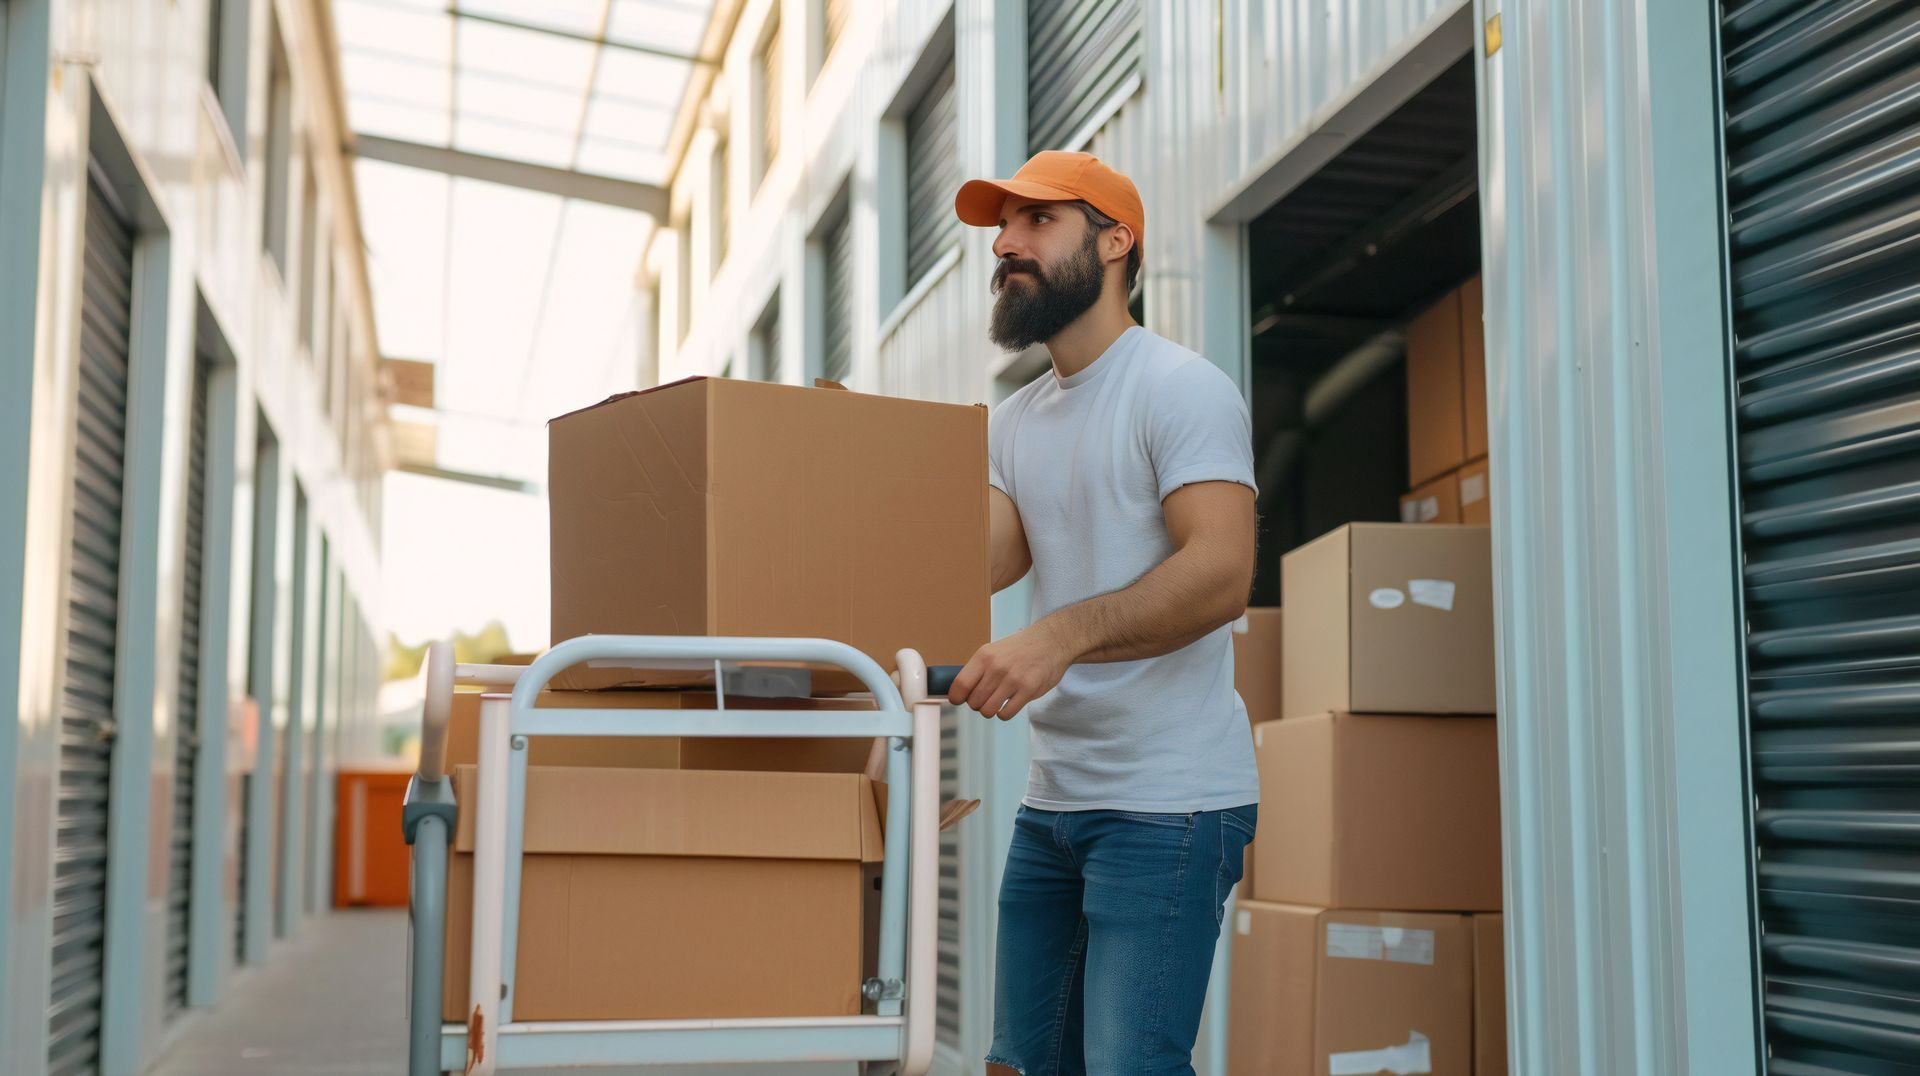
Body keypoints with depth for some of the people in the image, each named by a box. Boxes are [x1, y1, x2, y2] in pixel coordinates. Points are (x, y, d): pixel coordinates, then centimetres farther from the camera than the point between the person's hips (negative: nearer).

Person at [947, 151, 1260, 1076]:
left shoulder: (1179, 387, -8)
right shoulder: (1016, 423, 17)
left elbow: (1220, 572, -21)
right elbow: (978, 558, 3)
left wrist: (1061, 635, -35)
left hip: (1168, 801, -8)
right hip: (1054, 796, 8)